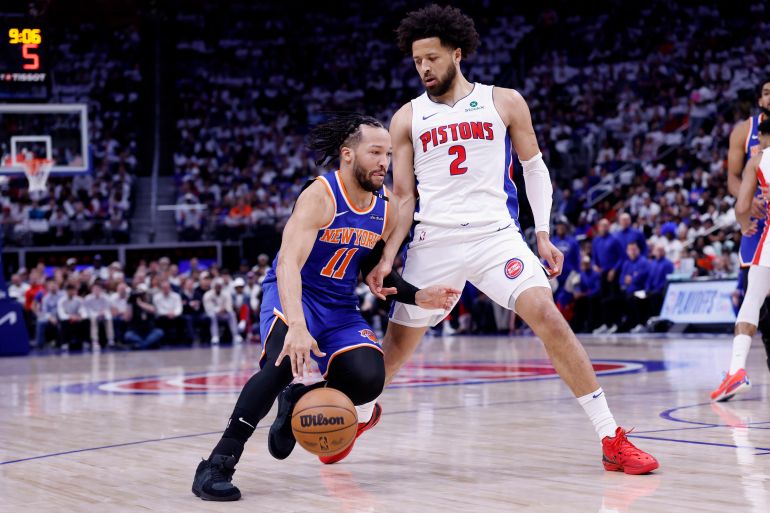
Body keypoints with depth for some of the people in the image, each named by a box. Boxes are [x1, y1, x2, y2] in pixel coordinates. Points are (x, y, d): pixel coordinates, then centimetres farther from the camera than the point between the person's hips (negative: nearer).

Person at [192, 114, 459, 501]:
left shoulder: (386, 210, 1)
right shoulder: (320, 197, -20)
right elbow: (288, 264, -33)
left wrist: (418, 297, -1)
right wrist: (297, 326, -48)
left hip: (340, 309, 6)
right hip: (292, 296, -6)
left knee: (369, 380, -21)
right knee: (286, 358, -37)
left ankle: (298, 402, 12)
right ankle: (219, 464, -33)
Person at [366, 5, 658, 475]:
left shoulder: (504, 102, 6)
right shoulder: (408, 118, 8)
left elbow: (535, 168, 13)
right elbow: (403, 197, 10)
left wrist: (543, 234, 3)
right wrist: (388, 257, -2)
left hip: (496, 236, -2)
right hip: (434, 242, 2)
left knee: (547, 316, -20)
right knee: (398, 343, 7)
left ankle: (612, 439, -16)